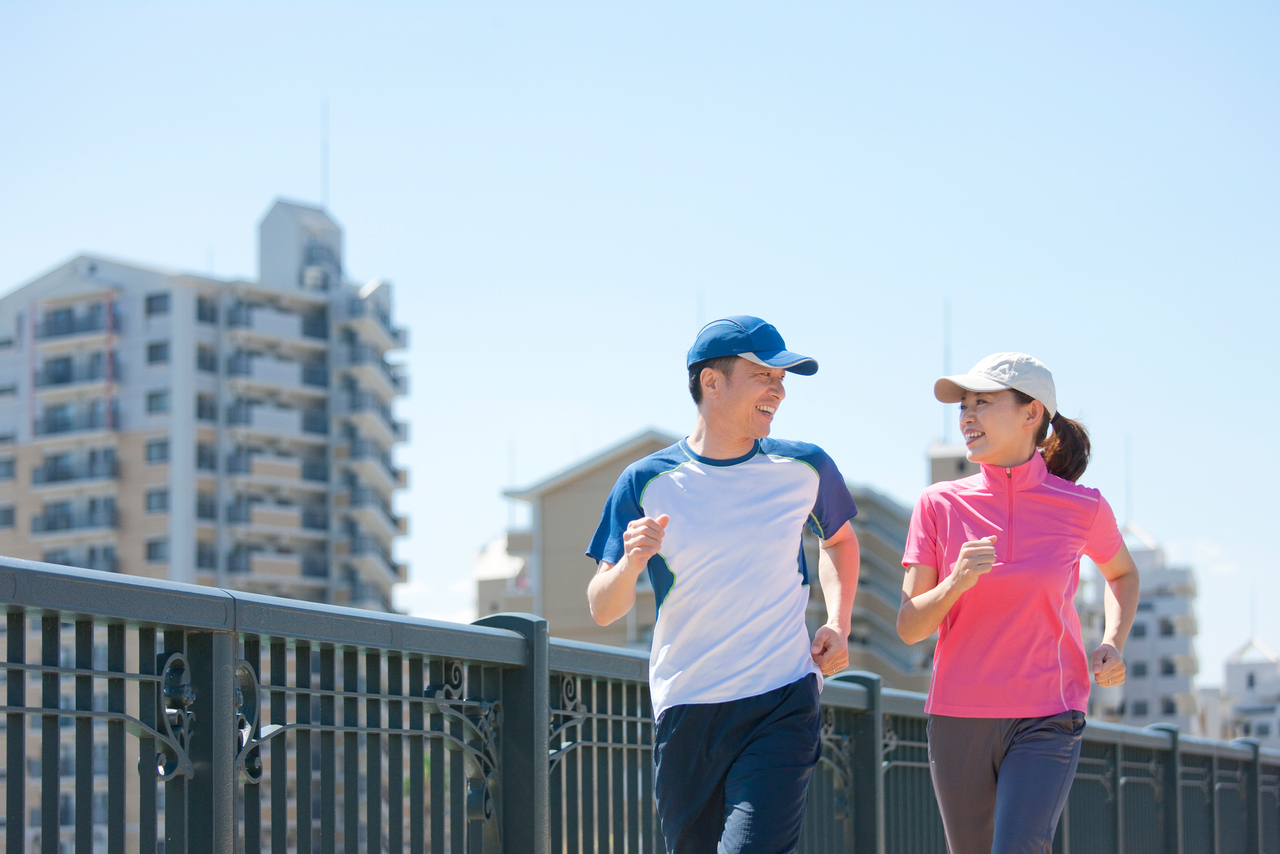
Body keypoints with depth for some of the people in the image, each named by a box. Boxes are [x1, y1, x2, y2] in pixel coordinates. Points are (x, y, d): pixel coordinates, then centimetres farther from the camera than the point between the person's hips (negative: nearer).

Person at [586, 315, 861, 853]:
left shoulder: (804, 468, 3)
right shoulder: (647, 482, -2)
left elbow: (839, 539, 25)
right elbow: (602, 610, -1)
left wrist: (838, 625, 8)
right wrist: (631, 565, -23)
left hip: (783, 707, -1)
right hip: (684, 713, 1)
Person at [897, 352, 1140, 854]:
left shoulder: (1081, 508, -2)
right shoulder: (940, 505, -1)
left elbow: (1122, 573, 20)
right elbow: (909, 627, -2)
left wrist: (1113, 644, 2)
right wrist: (957, 582, -21)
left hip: (1047, 722, -2)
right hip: (958, 719, 2)